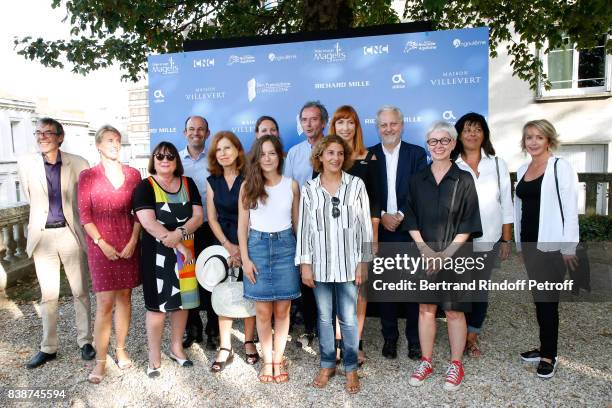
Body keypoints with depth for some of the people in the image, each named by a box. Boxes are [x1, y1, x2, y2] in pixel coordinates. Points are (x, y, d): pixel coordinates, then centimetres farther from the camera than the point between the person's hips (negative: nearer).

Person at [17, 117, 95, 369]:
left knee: (80, 291, 8)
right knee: (48, 295, 9)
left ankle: (85, 341, 22)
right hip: (42, 235, 1)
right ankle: (48, 348, 23)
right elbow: (30, 199, 13)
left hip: (71, 234, -1)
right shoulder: (25, 164, 0)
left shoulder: (78, 164, -5)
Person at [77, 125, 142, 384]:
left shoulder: (133, 174, 6)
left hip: (128, 244, 3)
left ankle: (121, 350, 23)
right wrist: (102, 244, -11)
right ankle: (100, 362, 7)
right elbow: (85, 215, -3)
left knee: (124, 297, 9)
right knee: (105, 303, -4)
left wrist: (133, 241, -5)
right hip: (101, 245, -2)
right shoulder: (88, 176, 0)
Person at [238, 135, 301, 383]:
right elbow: (242, 225, 3)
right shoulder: (248, 186, 2)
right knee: (263, 311, 5)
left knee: (282, 309, 5)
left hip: (285, 245, 1)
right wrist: (245, 258, -3)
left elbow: (297, 222, 7)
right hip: (257, 245, 0)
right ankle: (267, 360, 21)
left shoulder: (291, 185, 3)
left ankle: (278, 360, 20)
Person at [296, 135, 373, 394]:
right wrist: (305, 263, -1)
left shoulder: (356, 185, -1)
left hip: (348, 263, -1)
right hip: (320, 263, 2)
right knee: (324, 317, 13)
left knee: (348, 319, 6)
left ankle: (351, 368, 24)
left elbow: (365, 225, 0)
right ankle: (327, 365, 30)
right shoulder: (309, 190, 2)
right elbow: (304, 228, 3)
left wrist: (363, 262, -3)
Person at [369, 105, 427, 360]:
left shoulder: (417, 154, 3)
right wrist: (382, 216, -11)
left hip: (410, 230, -1)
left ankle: (415, 338, 21)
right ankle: (389, 337, 23)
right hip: (380, 231, 1)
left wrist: (401, 216, -14)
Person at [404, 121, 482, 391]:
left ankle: (456, 365, 23)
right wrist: (425, 250, -9)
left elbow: (468, 223, -5)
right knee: (425, 309, 10)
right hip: (424, 255, 2)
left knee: (454, 311, 6)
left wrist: (446, 253, -13)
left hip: (454, 255, -2)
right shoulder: (418, 179, 6)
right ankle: (426, 362, 25)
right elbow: (411, 219, 4)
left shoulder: (464, 180, -2)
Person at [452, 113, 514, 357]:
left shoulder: (497, 165, 4)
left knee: (480, 289, 10)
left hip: (488, 241, 2)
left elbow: (506, 204, 6)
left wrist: (506, 240, 4)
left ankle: (472, 335, 27)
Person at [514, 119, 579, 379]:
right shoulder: (522, 170, 12)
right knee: (538, 298, 13)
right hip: (529, 243, 6)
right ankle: (545, 347, 26)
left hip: (552, 245, -6)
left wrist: (568, 247, -15)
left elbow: (570, 209, -11)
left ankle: (549, 355, 14)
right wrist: (518, 242, 15)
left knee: (547, 299, 0)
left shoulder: (560, 167, -7)